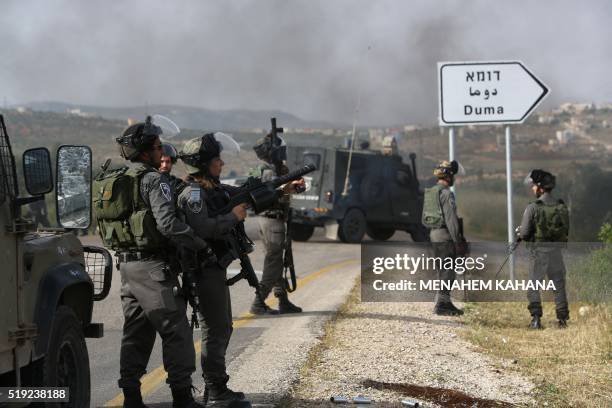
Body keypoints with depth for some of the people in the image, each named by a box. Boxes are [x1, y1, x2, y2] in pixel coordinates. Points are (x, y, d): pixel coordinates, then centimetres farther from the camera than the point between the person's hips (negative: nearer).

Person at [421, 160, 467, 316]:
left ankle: (445, 302, 22)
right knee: (447, 272, -5)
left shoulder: (430, 192, 13)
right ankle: (441, 304, -5)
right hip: (445, 235, -9)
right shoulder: (446, 193, -15)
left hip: (433, 233, 9)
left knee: (443, 271, 16)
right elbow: (451, 218, -19)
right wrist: (457, 240, -15)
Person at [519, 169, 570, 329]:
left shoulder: (533, 208, -13)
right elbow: (566, 231, 7)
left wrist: (520, 231, 10)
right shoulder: (562, 207, 0)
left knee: (533, 286, 7)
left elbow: (524, 234, -12)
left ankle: (536, 319, -2)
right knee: (559, 285, 13)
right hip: (556, 250, 4)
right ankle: (563, 319, 13)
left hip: (538, 251, -4)